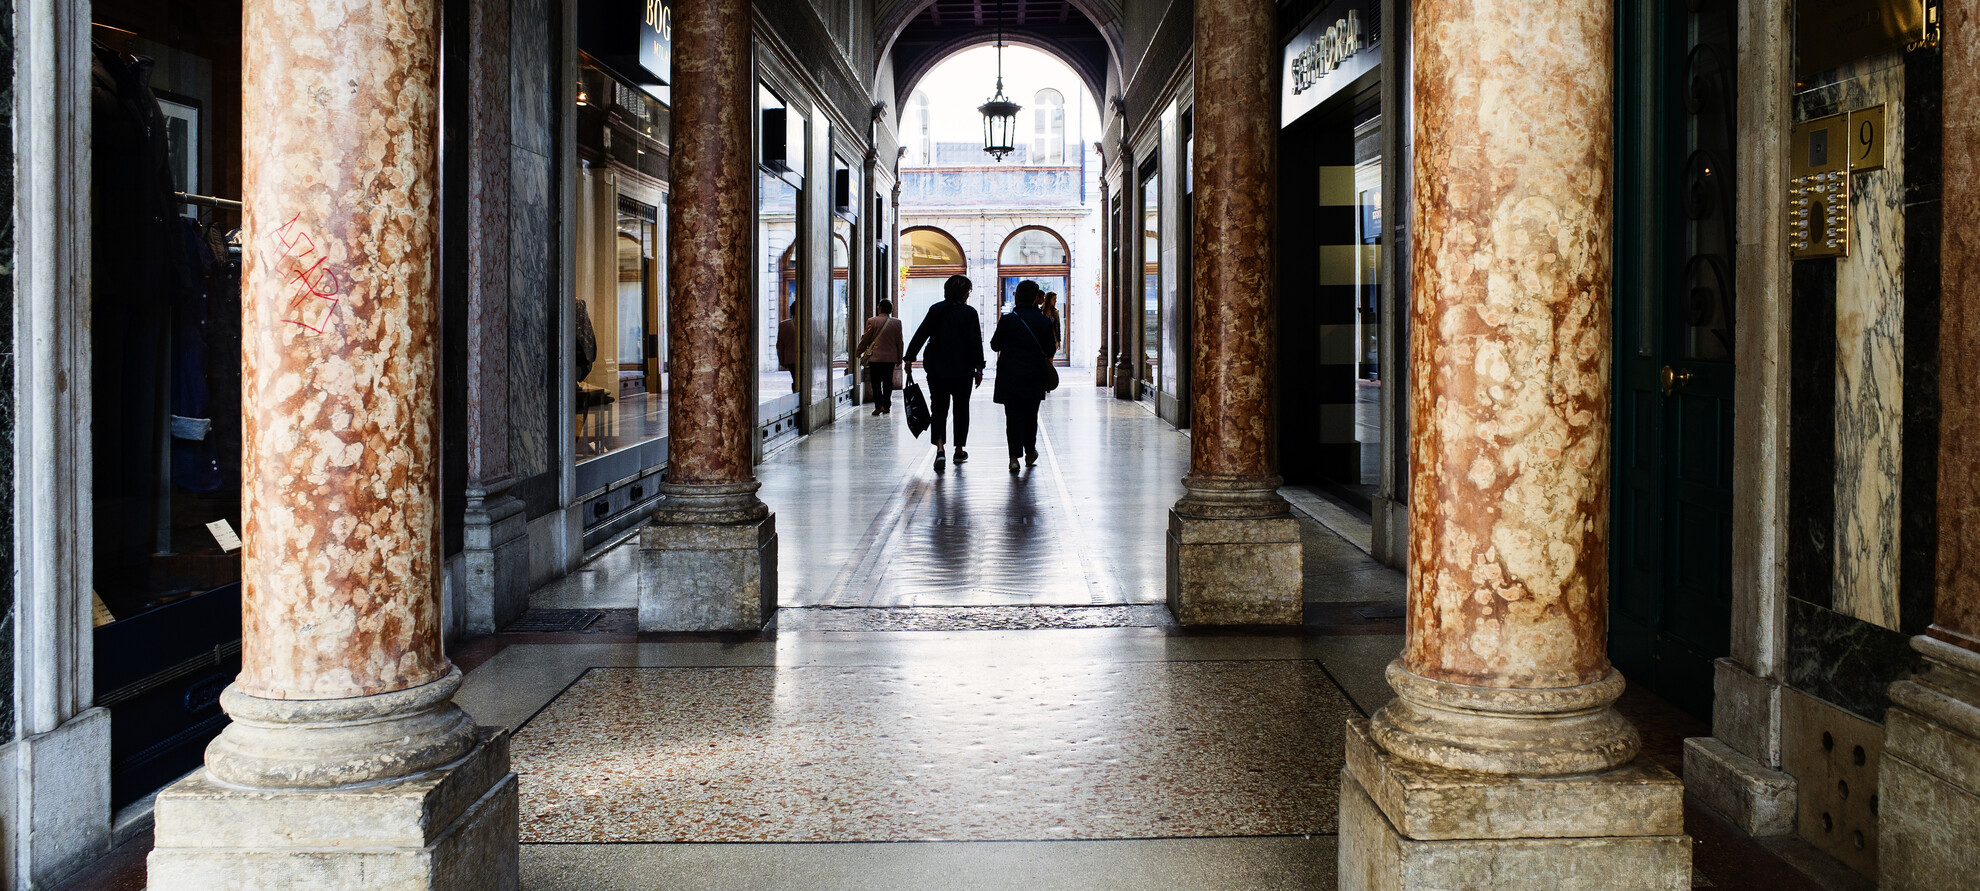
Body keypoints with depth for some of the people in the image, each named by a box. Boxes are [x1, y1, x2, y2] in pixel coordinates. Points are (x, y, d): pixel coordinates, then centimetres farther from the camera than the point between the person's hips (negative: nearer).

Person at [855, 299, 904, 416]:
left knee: (876, 382, 0)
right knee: (888, 382, 11)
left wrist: (859, 352, 14)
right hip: (891, 357, 3)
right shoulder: (897, 323, 2)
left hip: (875, 357, -3)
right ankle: (887, 406, 12)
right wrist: (899, 358, 15)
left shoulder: (872, 321, -7)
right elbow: (899, 342, 7)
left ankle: (879, 405, -13)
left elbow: (865, 339, -1)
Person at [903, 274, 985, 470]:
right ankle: (959, 450, 20)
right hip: (962, 371, -2)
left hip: (937, 370, 2)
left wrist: (909, 358, 6)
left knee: (938, 408, 2)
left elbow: (921, 335, 0)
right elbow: (976, 342, -8)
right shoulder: (969, 312, -7)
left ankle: (939, 448, -18)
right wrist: (978, 368, -2)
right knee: (961, 409, 13)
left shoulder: (935, 310, 1)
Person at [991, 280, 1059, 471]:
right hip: (1034, 377, 1)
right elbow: (1050, 351, -1)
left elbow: (995, 345, 0)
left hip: (1010, 376, -1)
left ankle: (1014, 456, -10)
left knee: (1013, 415, 0)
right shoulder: (1044, 321, -5)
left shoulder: (1007, 320, -9)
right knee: (1031, 415, 17)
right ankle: (1030, 453, 28)